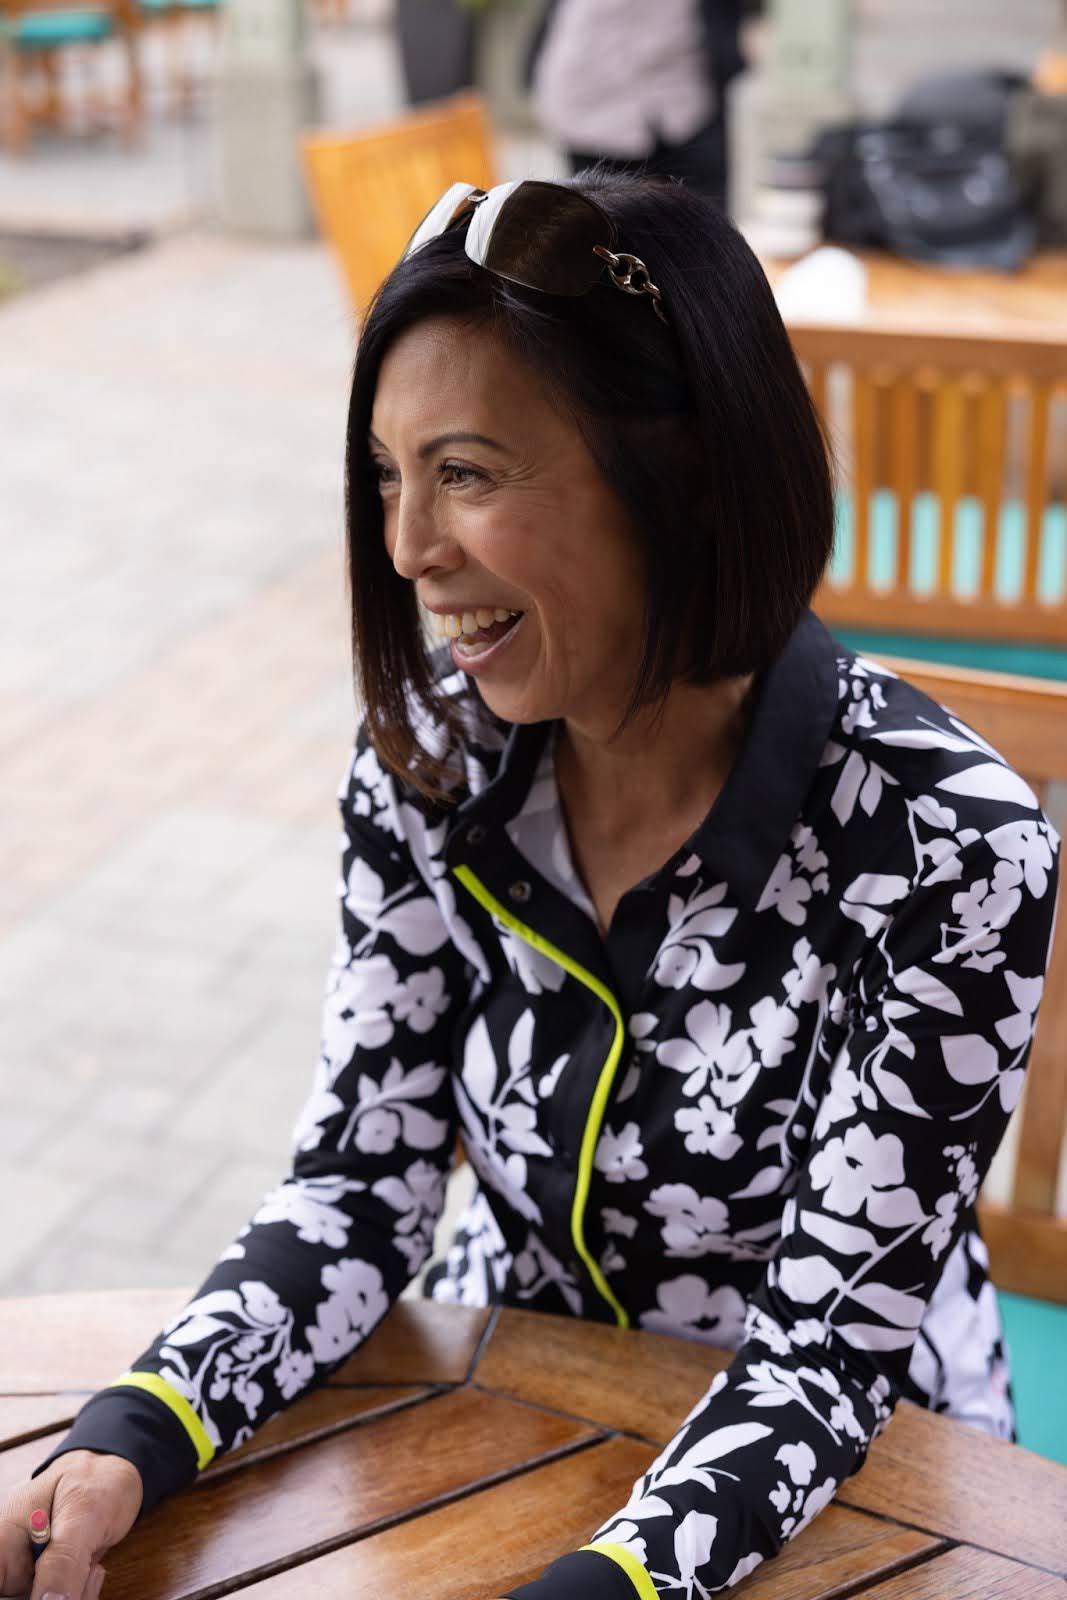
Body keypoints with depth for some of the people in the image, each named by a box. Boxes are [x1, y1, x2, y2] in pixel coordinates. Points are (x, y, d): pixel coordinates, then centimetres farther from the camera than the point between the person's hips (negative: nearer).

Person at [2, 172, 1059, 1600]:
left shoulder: (945, 842, -23)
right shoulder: (431, 753, -11)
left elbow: (826, 1345, -18)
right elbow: (359, 1189, -7)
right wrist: (128, 1446, -22)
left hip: (841, 1484, -2)